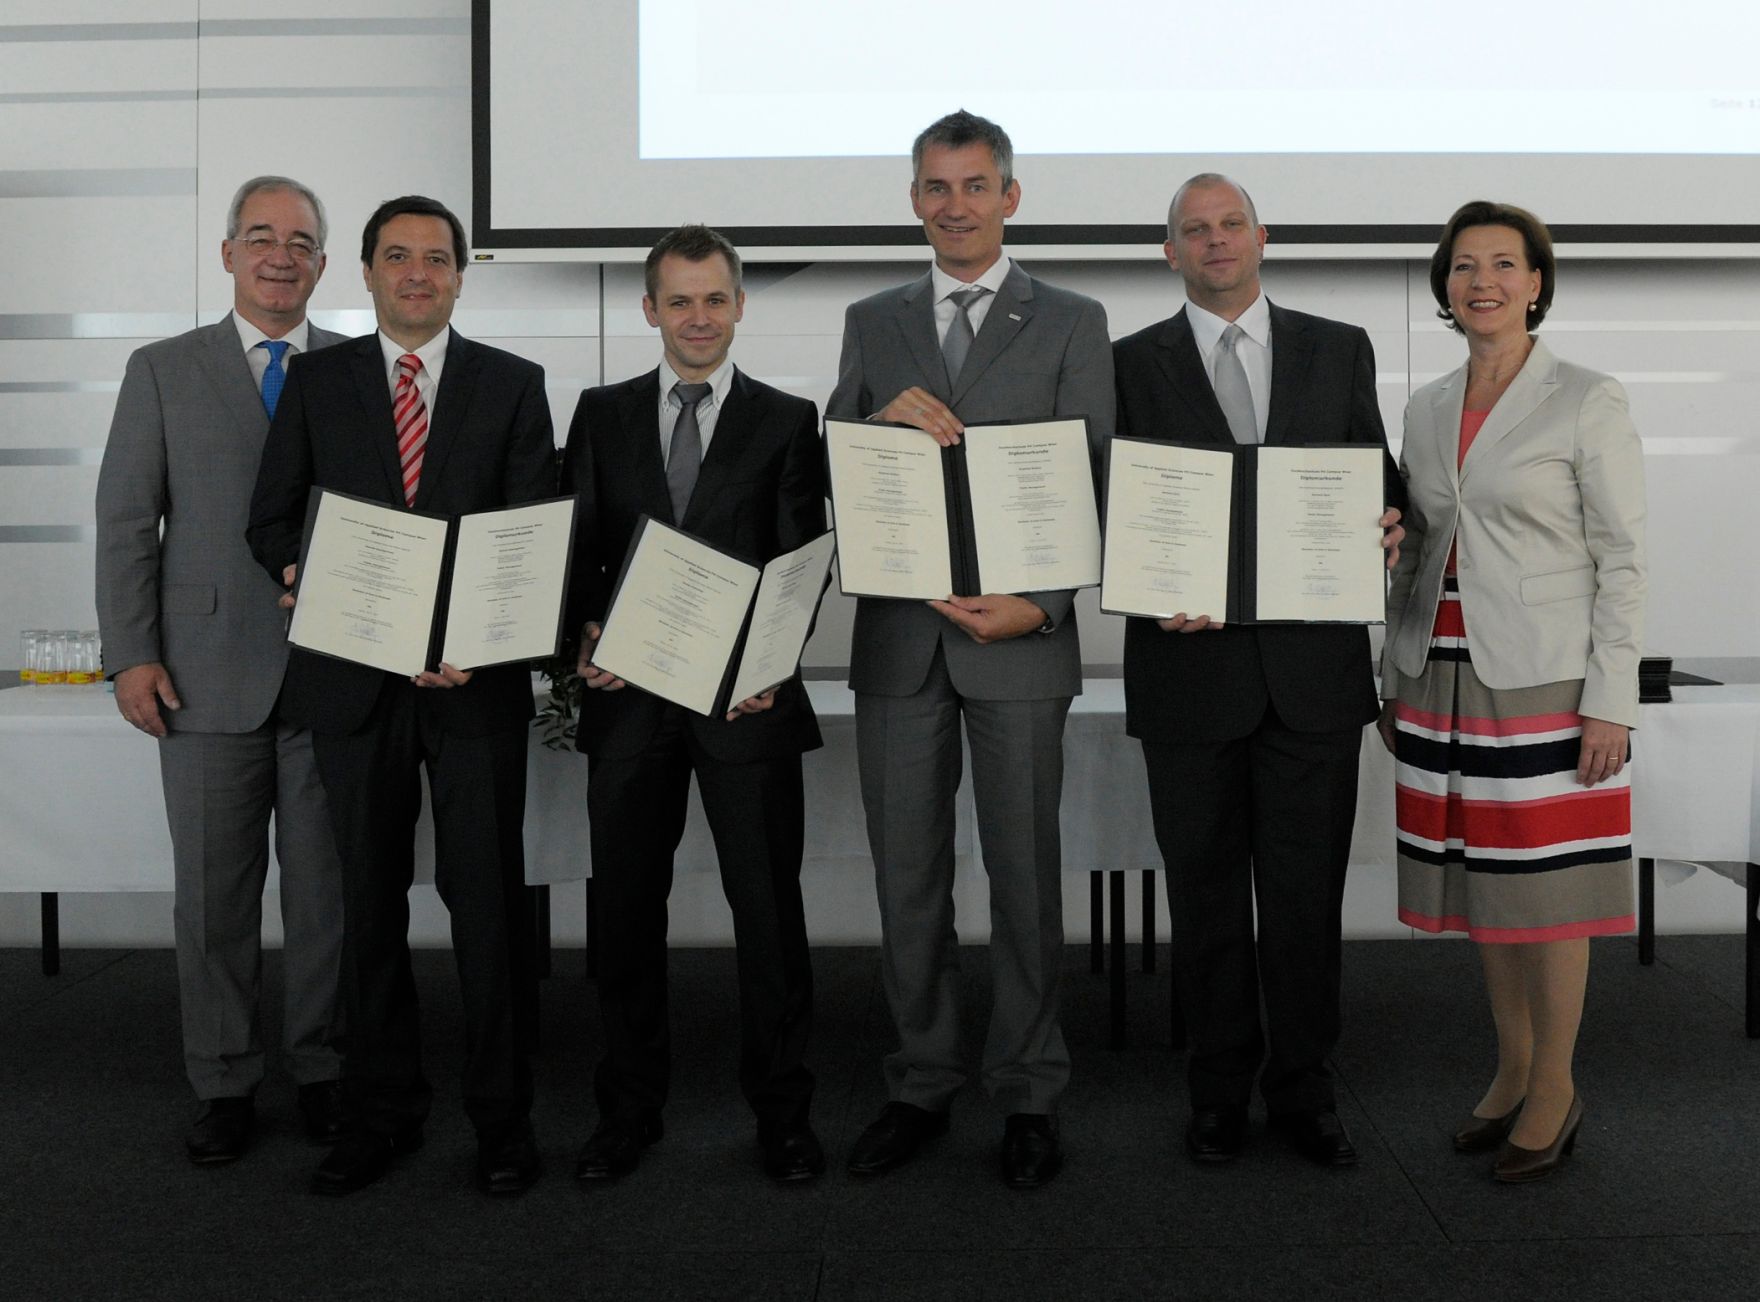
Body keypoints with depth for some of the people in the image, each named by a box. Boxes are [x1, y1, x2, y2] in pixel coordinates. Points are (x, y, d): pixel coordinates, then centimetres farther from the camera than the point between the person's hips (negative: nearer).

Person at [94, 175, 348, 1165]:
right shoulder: (163, 371, 7)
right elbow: (127, 523, 5)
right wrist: (132, 655, -3)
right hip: (209, 675, 0)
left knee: (327, 889, 7)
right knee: (214, 896, 7)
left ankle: (322, 1069, 23)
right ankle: (225, 1085, 21)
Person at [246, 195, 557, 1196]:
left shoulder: (513, 384, 5)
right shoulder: (319, 382, 10)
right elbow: (274, 515, 10)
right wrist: (297, 573, -13)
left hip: (477, 674, -2)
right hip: (353, 673, 2)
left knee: (490, 897, 1)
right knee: (371, 897, 10)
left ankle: (503, 1114, 15)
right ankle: (386, 1107, 24)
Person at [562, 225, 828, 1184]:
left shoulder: (786, 420, 6)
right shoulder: (602, 414, 11)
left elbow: (803, 562, 0)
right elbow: (578, 545, 8)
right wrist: (586, 632, -11)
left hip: (746, 698, -2)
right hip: (629, 695, 2)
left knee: (769, 907, 3)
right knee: (626, 908, 10)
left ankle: (781, 1111, 18)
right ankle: (629, 1107, 25)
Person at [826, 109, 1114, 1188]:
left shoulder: (1071, 323, 3)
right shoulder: (872, 324, 12)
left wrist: (1038, 606, -15)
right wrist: (886, 415, -13)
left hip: (1018, 640, -3)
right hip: (897, 640, 3)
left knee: (1025, 875, 5)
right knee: (908, 878, 10)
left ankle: (1029, 1097, 19)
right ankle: (922, 1086, 24)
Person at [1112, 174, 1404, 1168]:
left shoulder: (1339, 350, 11)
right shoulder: (1131, 364, 6)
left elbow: (1379, 479, 12)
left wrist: (1386, 525, -11)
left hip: (1315, 668, 1)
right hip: (1191, 665, -1)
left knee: (1307, 890, 7)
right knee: (1206, 892, 9)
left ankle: (1304, 1088, 22)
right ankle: (1221, 1088, 24)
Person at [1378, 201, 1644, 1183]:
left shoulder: (1589, 402, -5)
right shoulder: (1427, 409, 11)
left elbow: (1622, 560, -7)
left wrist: (1611, 702, -12)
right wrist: (1397, 680, 13)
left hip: (1544, 680, -5)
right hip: (1448, 678, 5)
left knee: (1544, 883, 1)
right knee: (1479, 877, 12)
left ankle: (1555, 1090, 17)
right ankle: (1513, 1071, 26)